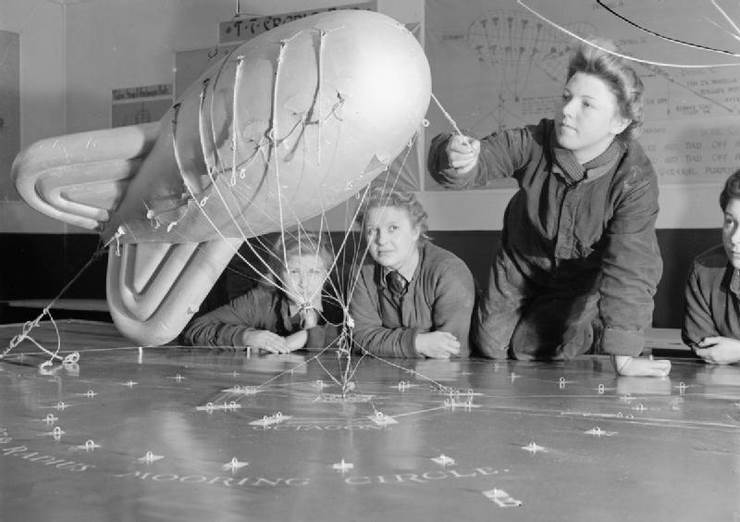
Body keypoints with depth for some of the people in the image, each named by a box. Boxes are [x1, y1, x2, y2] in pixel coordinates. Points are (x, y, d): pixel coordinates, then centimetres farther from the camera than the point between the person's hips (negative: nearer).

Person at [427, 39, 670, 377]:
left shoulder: (635, 179, -32)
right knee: (490, 346, 6)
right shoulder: (533, 143, -25)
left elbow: (628, 269, -37)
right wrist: (457, 159, -61)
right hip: (520, 269, 3)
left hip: (583, 283, -2)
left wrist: (623, 354, -42)